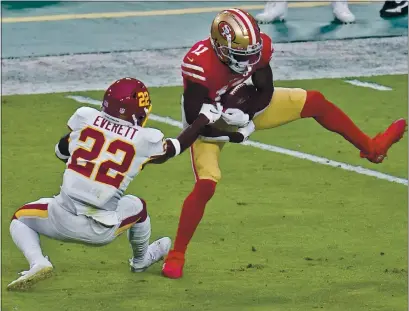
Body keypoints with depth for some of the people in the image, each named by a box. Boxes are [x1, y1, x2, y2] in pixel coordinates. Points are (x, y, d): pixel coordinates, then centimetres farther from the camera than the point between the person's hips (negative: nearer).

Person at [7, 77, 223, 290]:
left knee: (20, 219, 27)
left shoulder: (84, 118, -1)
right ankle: (141, 260, 57)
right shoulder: (145, 140, -5)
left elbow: (61, 152, 16)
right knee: (137, 207, 33)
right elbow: (175, 148, 17)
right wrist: (204, 118, 29)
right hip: (101, 232, 0)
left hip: (63, 219, 0)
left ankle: (38, 263, 0)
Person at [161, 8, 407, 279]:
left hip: (243, 106, 6)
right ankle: (176, 255, -5)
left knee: (315, 102, 3)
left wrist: (243, 114, -29)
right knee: (205, 187, -21)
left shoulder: (258, 47, -24)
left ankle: (370, 147, 22)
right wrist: (233, 134, -30)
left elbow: (265, 92, -12)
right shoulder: (201, 64, -39)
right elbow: (194, 119, -30)